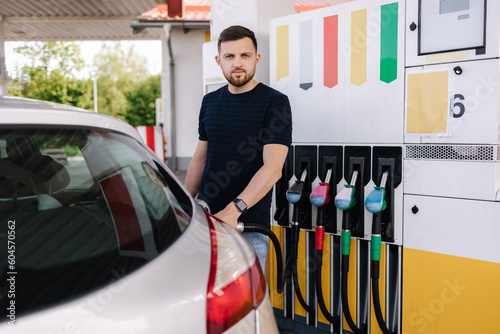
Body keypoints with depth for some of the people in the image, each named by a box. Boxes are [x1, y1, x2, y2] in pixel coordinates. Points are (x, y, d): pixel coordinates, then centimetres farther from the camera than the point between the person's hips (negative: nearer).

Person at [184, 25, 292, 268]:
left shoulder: (275, 103, -7)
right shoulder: (210, 102, 12)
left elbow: (273, 167, -17)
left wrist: (234, 210, -27)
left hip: (249, 226, -5)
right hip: (204, 219, 5)